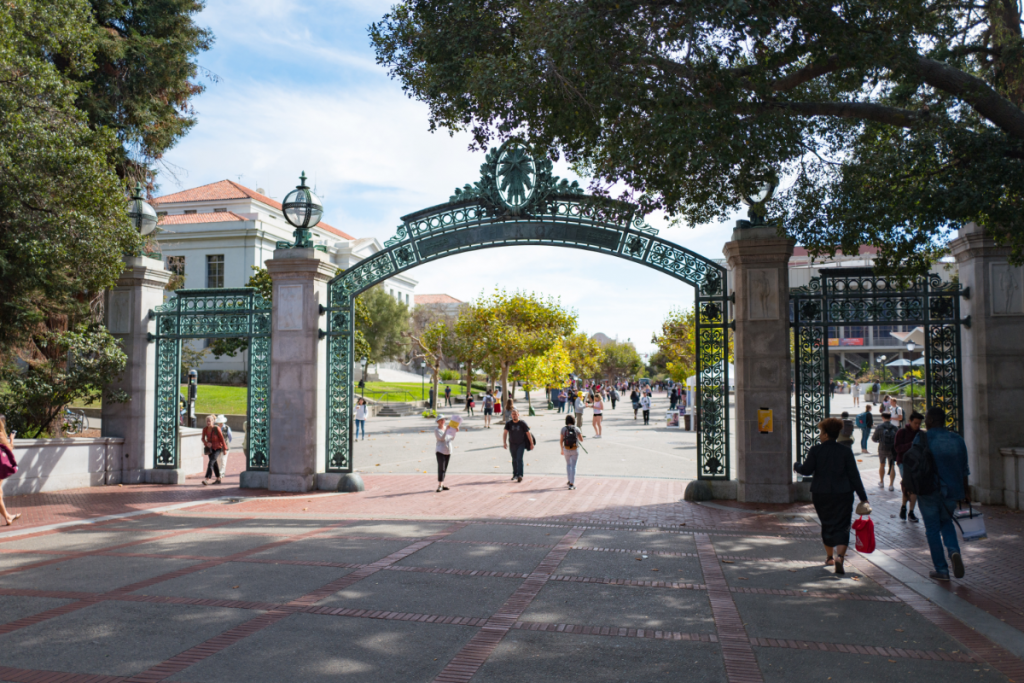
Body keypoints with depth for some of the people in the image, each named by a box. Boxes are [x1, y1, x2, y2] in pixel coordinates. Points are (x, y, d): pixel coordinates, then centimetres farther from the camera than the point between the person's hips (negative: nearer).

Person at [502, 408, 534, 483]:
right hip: (512, 444, 3)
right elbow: (505, 433, -16)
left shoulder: (522, 424, -12)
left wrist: (531, 443, -4)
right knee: (514, 460, 14)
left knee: (519, 459, -15)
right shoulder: (508, 423, -7)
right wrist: (504, 443, -29)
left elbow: (528, 433, -7)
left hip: (521, 444, -3)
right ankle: (515, 474, 28)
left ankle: (520, 475, -19)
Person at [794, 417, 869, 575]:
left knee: (827, 525, 18)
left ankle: (829, 557, 28)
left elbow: (806, 470, -8)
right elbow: (854, 475, -3)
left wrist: (796, 466, 15)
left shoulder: (816, 451, -6)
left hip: (821, 495, 1)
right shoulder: (846, 451, -2)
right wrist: (863, 497, 1)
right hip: (843, 495, -1)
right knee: (841, 527, 2)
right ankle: (840, 556, -18)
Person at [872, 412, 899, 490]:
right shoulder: (894, 428, -4)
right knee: (892, 467, 4)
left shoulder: (879, 427, -8)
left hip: (882, 449, 0)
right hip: (892, 450, 0)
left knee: (882, 465, 19)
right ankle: (891, 485, -4)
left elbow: (874, 439, -3)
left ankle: (881, 482, 30)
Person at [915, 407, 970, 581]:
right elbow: (964, 469, 7)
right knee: (946, 521, 24)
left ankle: (942, 570, 8)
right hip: (951, 490, 4)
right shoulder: (957, 439, 2)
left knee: (932, 528, 6)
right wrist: (965, 490, 16)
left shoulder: (921, 438, -11)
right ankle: (954, 551, -3)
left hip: (929, 490, -4)